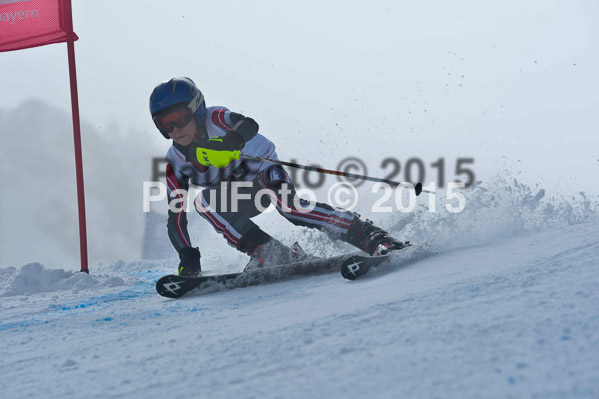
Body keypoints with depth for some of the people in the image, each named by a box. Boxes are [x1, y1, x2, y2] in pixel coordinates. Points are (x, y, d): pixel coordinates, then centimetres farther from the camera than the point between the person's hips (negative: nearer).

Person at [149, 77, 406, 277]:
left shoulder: (216, 119, -18)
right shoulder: (176, 162, -5)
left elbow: (248, 125, -40)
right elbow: (176, 217, -6)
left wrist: (226, 142, -61)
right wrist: (187, 259, -17)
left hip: (265, 175, -5)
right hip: (242, 198, 5)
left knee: (287, 203, -36)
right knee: (204, 201, -24)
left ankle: (371, 237, -38)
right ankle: (266, 251, -31)